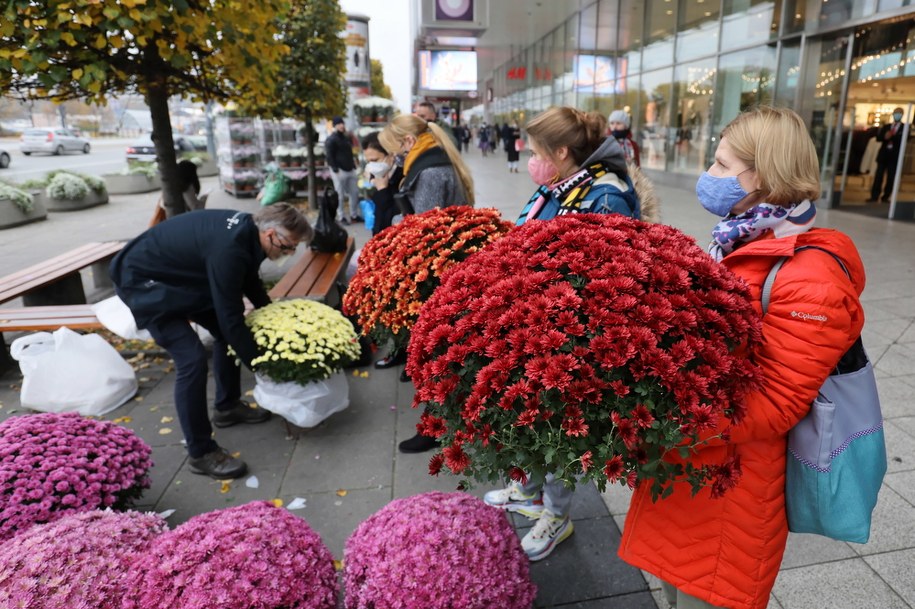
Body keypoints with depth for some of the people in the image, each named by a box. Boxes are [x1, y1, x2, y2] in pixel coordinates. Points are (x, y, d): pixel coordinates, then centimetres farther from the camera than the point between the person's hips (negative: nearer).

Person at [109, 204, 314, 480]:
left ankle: (227, 406, 29)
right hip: (142, 280, -10)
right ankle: (201, 452, -5)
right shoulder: (228, 249, -35)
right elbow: (231, 318, -30)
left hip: (177, 274, 10)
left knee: (226, 331, 12)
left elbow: (250, 281, 13)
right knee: (191, 358, -18)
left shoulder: (246, 230, -7)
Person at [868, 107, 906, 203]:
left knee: (891, 178, 0)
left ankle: (886, 197, 5)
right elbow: (878, 138, 4)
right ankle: (874, 196, -2)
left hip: (895, 156, -2)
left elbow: (902, 140, -9)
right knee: (878, 176, -3)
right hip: (883, 154, 2)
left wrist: (891, 136, -17)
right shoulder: (886, 127, 16)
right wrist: (885, 136, -16)